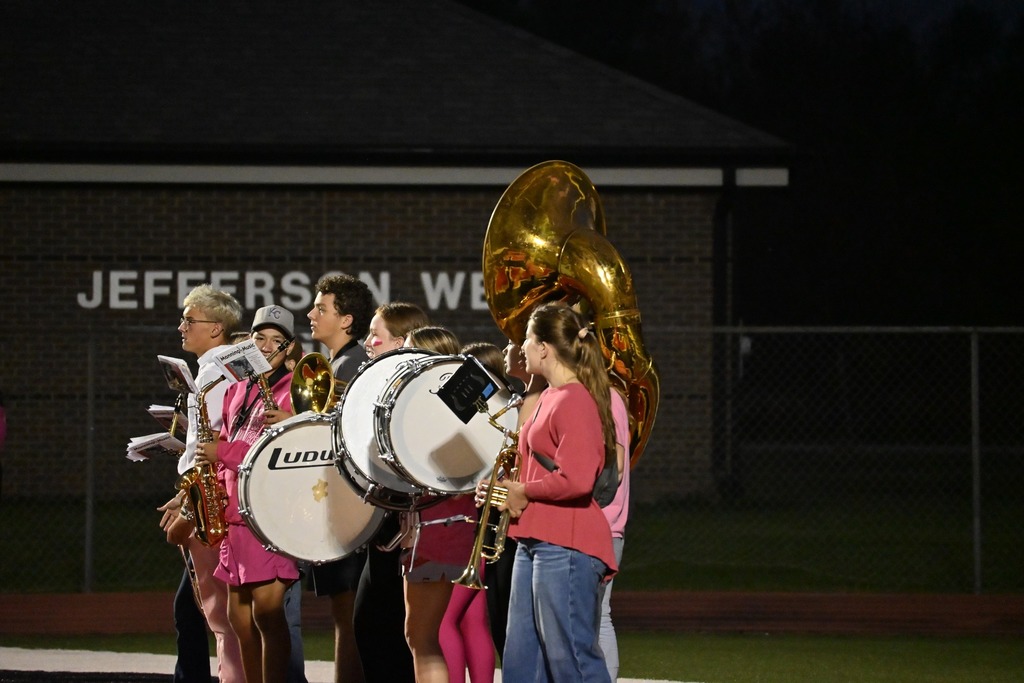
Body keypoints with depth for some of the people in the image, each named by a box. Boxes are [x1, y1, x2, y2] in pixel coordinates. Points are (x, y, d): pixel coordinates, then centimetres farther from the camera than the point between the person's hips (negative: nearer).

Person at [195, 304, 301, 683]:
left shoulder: (292, 390, -4)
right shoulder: (238, 391, 19)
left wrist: (223, 453, -16)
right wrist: (217, 480, 5)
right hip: (235, 512, 8)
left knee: (266, 612, -13)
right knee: (239, 616, 9)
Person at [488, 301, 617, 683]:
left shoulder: (575, 401, -14)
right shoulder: (549, 397, 16)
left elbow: (576, 480, -24)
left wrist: (524, 493, -10)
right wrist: (506, 489, 11)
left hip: (565, 547, -11)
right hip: (534, 543, 11)